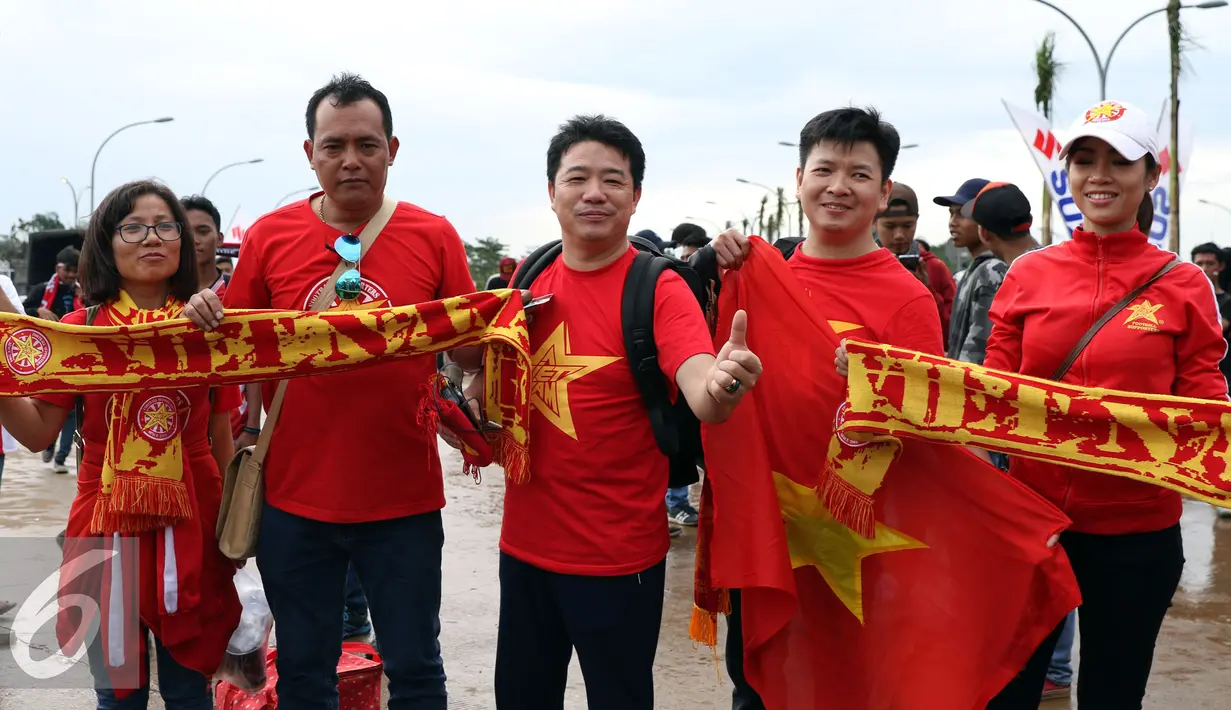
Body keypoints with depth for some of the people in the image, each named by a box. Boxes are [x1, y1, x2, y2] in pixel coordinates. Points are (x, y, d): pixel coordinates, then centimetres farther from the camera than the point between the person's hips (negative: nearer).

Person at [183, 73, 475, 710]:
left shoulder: (434, 238, -2)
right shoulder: (269, 236, 0)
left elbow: (470, 353, 2)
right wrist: (205, 321, -14)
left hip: (403, 500, -1)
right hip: (295, 498, 1)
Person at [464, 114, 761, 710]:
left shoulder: (660, 290, -13)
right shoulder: (529, 282, 1)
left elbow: (701, 398, -30)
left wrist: (723, 385, -52)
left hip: (618, 555, -5)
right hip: (525, 544, 5)